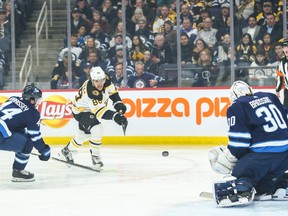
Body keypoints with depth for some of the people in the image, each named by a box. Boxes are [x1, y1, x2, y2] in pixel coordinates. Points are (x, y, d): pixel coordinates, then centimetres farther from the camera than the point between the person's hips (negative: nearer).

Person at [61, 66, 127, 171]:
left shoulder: (106, 80, -20)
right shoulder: (90, 91, -42)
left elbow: (112, 91, 3)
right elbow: (99, 111, -49)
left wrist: (118, 103, -10)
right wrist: (115, 116, -62)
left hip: (90, 109, 9)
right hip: (81, 111, -9)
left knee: (85, 133, 26)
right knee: (97, 129, -29)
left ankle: (67, 150, 49)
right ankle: (95, 156, -12)